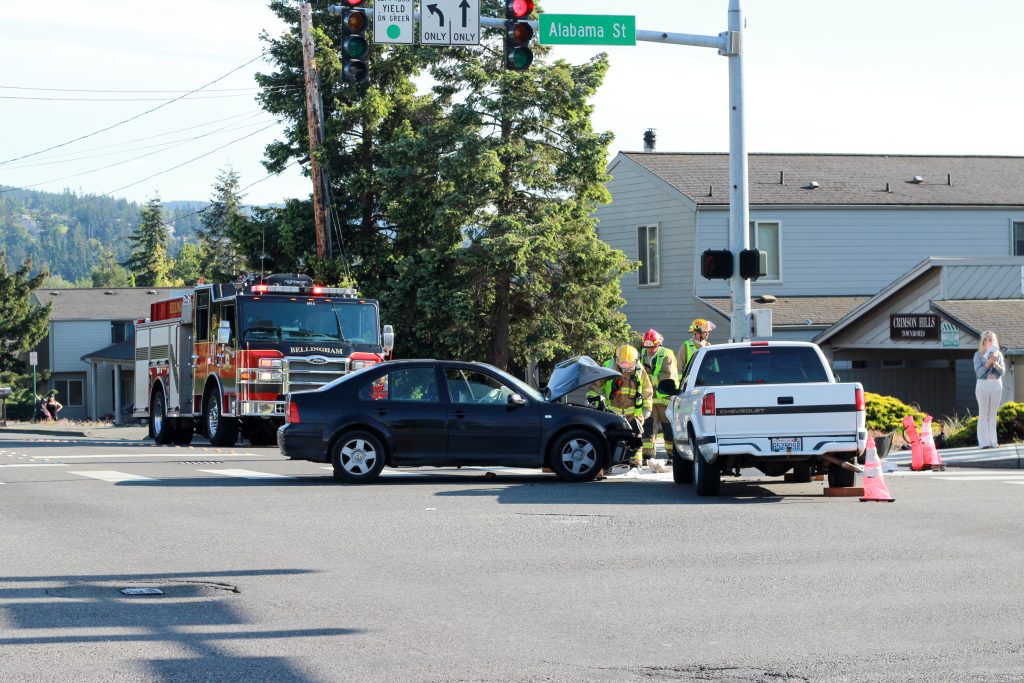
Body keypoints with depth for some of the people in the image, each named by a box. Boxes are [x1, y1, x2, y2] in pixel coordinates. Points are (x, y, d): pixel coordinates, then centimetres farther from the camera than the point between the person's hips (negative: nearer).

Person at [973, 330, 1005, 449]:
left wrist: (996, 363, -15)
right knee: (983, 414, -5)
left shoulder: (998, 354, 10)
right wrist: (988, 362, -19)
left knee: (993, 414, 5)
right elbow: (978, 372, -8)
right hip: (983, 385, -3)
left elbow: (1003, 371, 2)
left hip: (996, 385, 3)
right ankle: (984, 442, -7)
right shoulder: (978, 354, 0)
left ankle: (993, 441, 7)